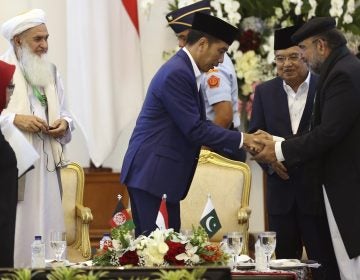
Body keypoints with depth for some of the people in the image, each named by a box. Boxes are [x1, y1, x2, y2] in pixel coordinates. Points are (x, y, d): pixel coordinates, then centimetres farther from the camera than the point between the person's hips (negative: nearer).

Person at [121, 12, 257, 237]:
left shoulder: (185, 71, 13)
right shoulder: (176, 73, -17)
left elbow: (200, 124, 16)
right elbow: (195, 130, -18)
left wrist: (242, 142, 8)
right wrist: (241, 139, -10)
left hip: (165, 175, 10)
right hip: (151, 175, -10)